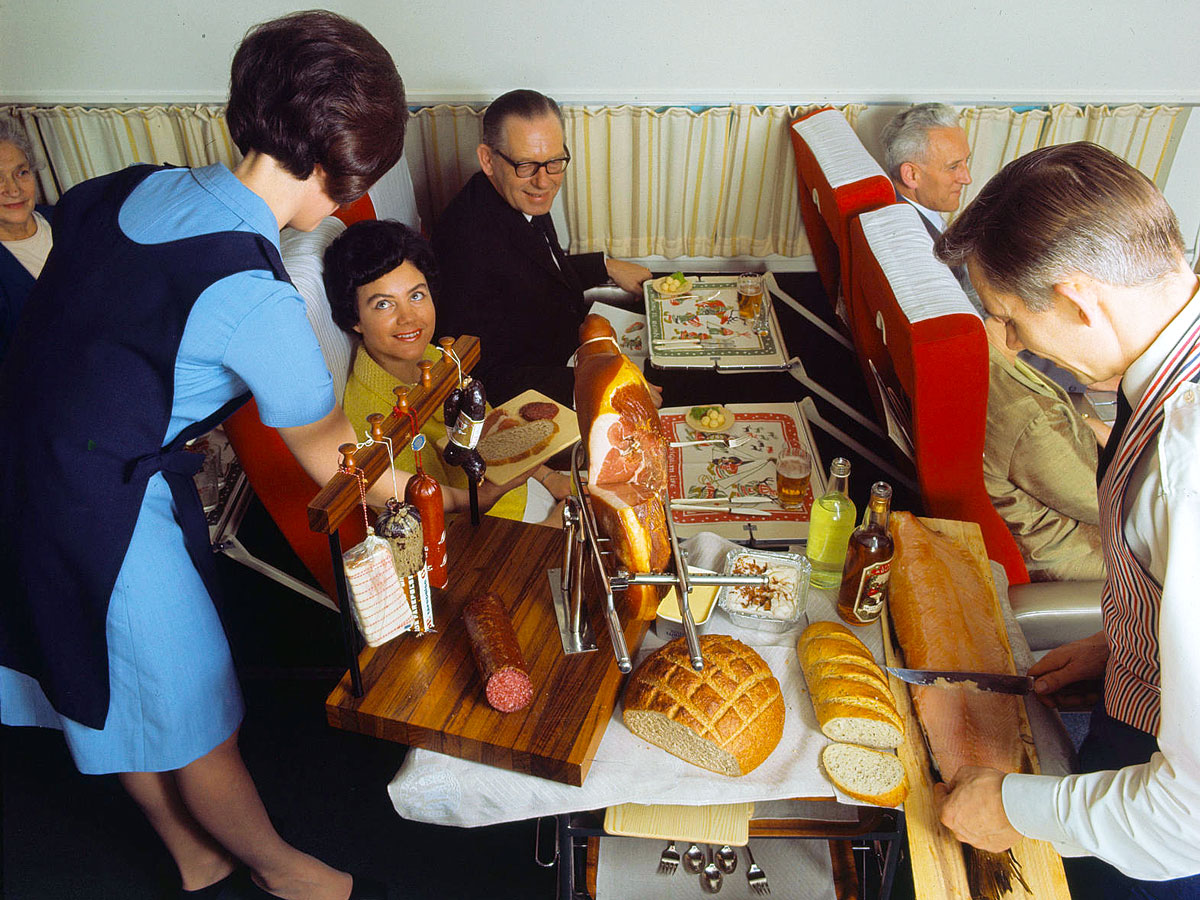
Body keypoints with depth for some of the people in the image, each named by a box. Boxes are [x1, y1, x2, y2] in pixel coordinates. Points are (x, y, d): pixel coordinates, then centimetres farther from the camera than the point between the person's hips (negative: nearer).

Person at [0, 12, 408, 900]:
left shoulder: (135, 188, -3)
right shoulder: (258, 299, -26)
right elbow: (332, 462, -14)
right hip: (106, 519, -9)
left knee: (123, 700, 25)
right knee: (193, 718, 15)